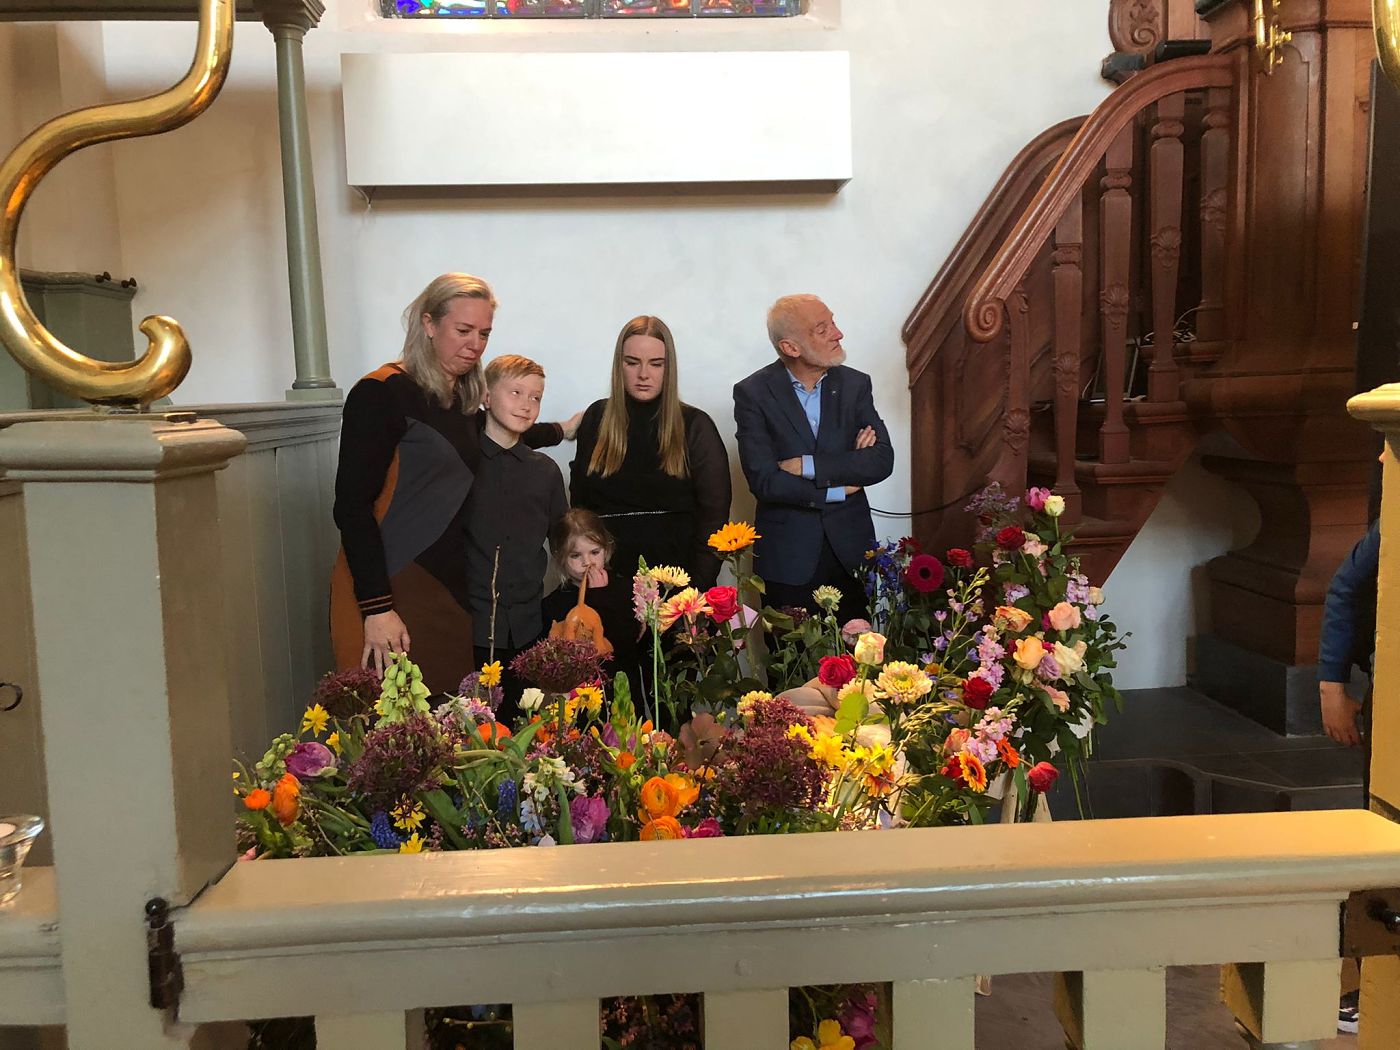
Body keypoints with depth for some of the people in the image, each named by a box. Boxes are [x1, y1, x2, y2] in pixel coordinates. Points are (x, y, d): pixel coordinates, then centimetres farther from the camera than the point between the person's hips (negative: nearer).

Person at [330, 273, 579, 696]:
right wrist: (377, 608, -17)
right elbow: (352, 506, -13)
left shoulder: (465, 399, 14)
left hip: (452, 593, 7)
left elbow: (493, 438, 38)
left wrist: (561, 430, 46)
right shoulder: (381, 393, -8)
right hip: (392, 594, -7)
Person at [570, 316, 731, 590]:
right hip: (609, 578, 2)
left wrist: (698, 586, -15)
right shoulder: (597, 418, 4)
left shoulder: (695, 426, -3)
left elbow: (714, 513, -6)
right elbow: (578, 501, 7)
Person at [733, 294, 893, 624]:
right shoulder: (753, 393, -7)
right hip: (788, 558, -2)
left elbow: (882, 460, -8)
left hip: (851, 549, 3)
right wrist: (839, 487, -9)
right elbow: (764, 481, -15)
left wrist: (808, 466, -16)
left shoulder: (855, 384, 3)